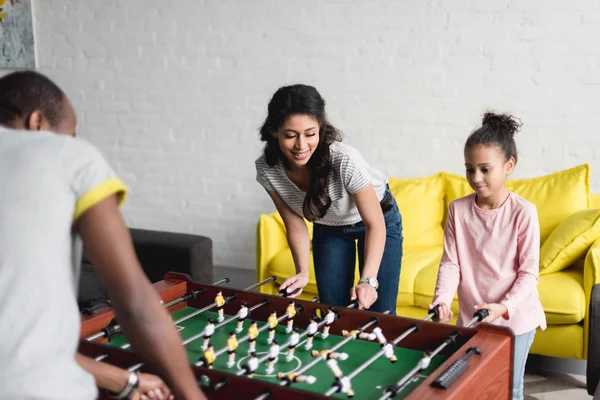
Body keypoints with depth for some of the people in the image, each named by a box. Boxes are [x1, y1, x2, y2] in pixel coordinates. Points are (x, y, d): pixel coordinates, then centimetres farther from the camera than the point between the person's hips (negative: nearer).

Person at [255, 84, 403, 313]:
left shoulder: (344, 160, -38)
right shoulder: (267, 168, -26)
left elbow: (375, 224, -29)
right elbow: (295, 225, -12)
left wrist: (368, 281, -39)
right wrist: (302, 271, -26)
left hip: (379, 221, -3)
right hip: (328, 228, 3)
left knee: (378, 314, -6)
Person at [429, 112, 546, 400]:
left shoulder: (523, 212, -14)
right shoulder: (458, 209, -6)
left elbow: (528, 272, -11)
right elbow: (450, 263, -5)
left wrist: (505, 307, -23)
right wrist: (442, 300, -21)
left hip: (515, 317, -2)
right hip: (471, 317, 3)